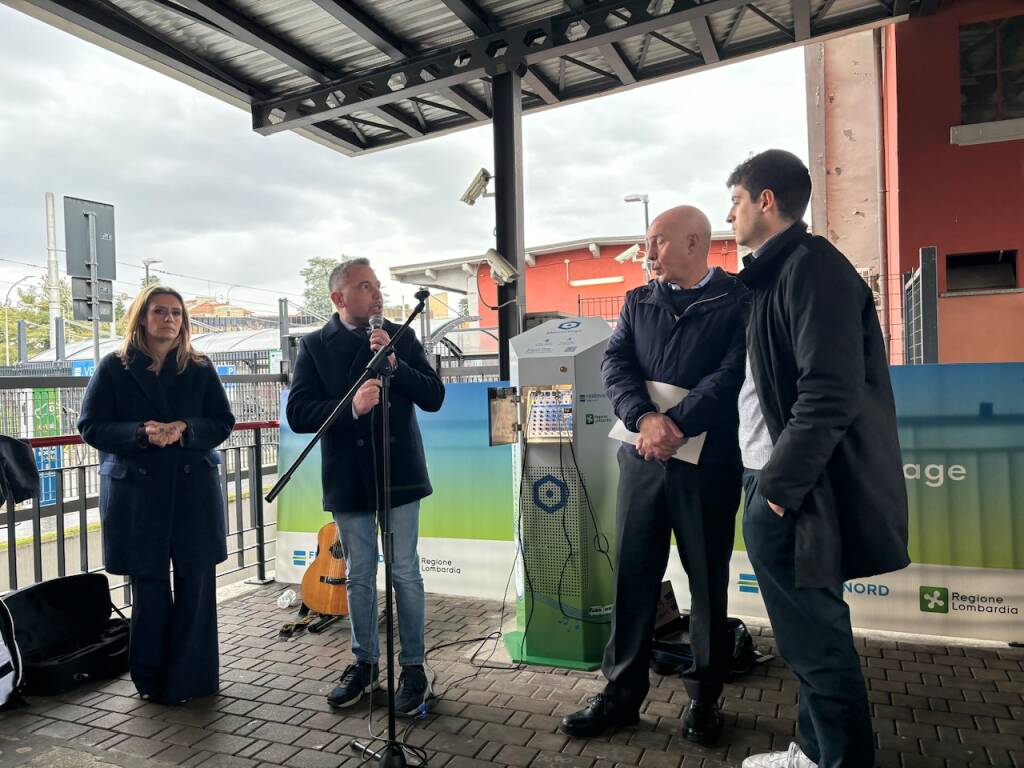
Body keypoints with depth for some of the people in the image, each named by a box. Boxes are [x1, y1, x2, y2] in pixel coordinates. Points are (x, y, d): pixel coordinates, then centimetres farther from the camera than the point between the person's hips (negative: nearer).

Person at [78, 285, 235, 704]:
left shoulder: (200, 369, 6)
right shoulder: (114, 368, 2)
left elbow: (223, 422, 4)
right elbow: (90, 426, -1)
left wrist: (185, 430, -15)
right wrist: (141, 433, -18)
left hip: (194, 488, 1)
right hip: (137, 493, -1)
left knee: (196, 584, 3)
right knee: (149, 588, 7)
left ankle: (192, 677, 18)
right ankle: (153, 680, 23)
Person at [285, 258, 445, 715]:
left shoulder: (399, 337, 2)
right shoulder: (315, 346, 0)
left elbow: (434, 397, -5)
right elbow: (298, 414, -9)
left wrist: (394, 364, -19)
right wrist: (351, 407, -25)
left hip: (398, 474, 0)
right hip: (349, 480, 1)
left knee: (405, 572, 5)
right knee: (359, 576, 13)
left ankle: (413, 668, 19)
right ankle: (364, 664, 30)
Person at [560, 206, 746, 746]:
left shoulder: (739, 300, 0)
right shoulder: (638, 301, 13)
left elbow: (732, 374, -12)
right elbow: (615, 363, 0)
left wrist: (678, 426, -20)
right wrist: (645, 419, -17)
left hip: (709, 462, -3)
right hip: (642, 458, 4)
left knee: (708, 581, 9)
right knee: (631, 576, 7)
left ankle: (704, 697, 24)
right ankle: (621, 692, 20)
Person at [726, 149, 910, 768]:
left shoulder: (811, 266, -13)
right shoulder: (775, 274, 16)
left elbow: (830, 393, -22)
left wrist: (781, 484, -17)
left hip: (794, 495, -9)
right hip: (776, 484, 9)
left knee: (815, 641, 4)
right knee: (811, 635, 18)